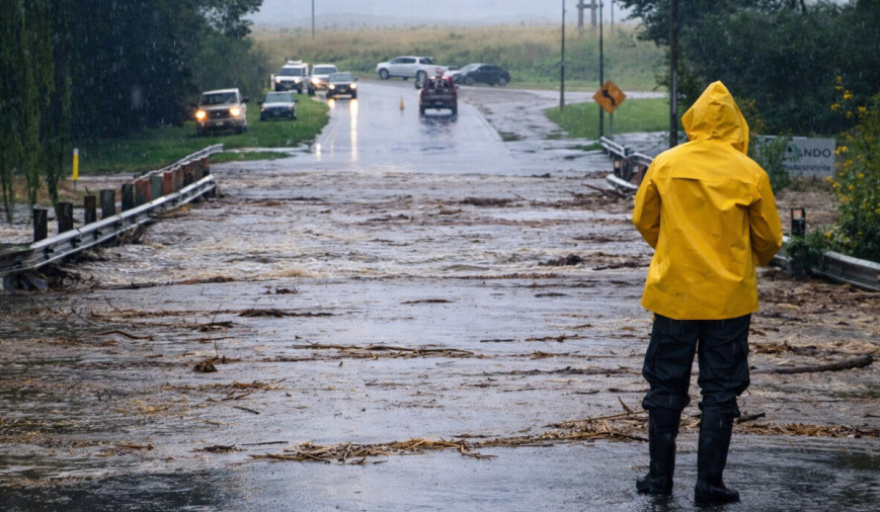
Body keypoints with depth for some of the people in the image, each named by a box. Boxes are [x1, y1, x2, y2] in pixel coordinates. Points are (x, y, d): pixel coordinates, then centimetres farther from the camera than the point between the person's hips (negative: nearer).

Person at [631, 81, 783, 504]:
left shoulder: (665, 165, -3)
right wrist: (753, 261, 25)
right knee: (720, 392, 6)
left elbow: (644, 221, 9)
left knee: (665, 386, 13)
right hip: (729, 296, -1)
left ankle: (660, 476, 17)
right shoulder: (749, 173, -7)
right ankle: (709, 484, 6)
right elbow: (770, 239, 2)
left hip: (673, 292, 1)